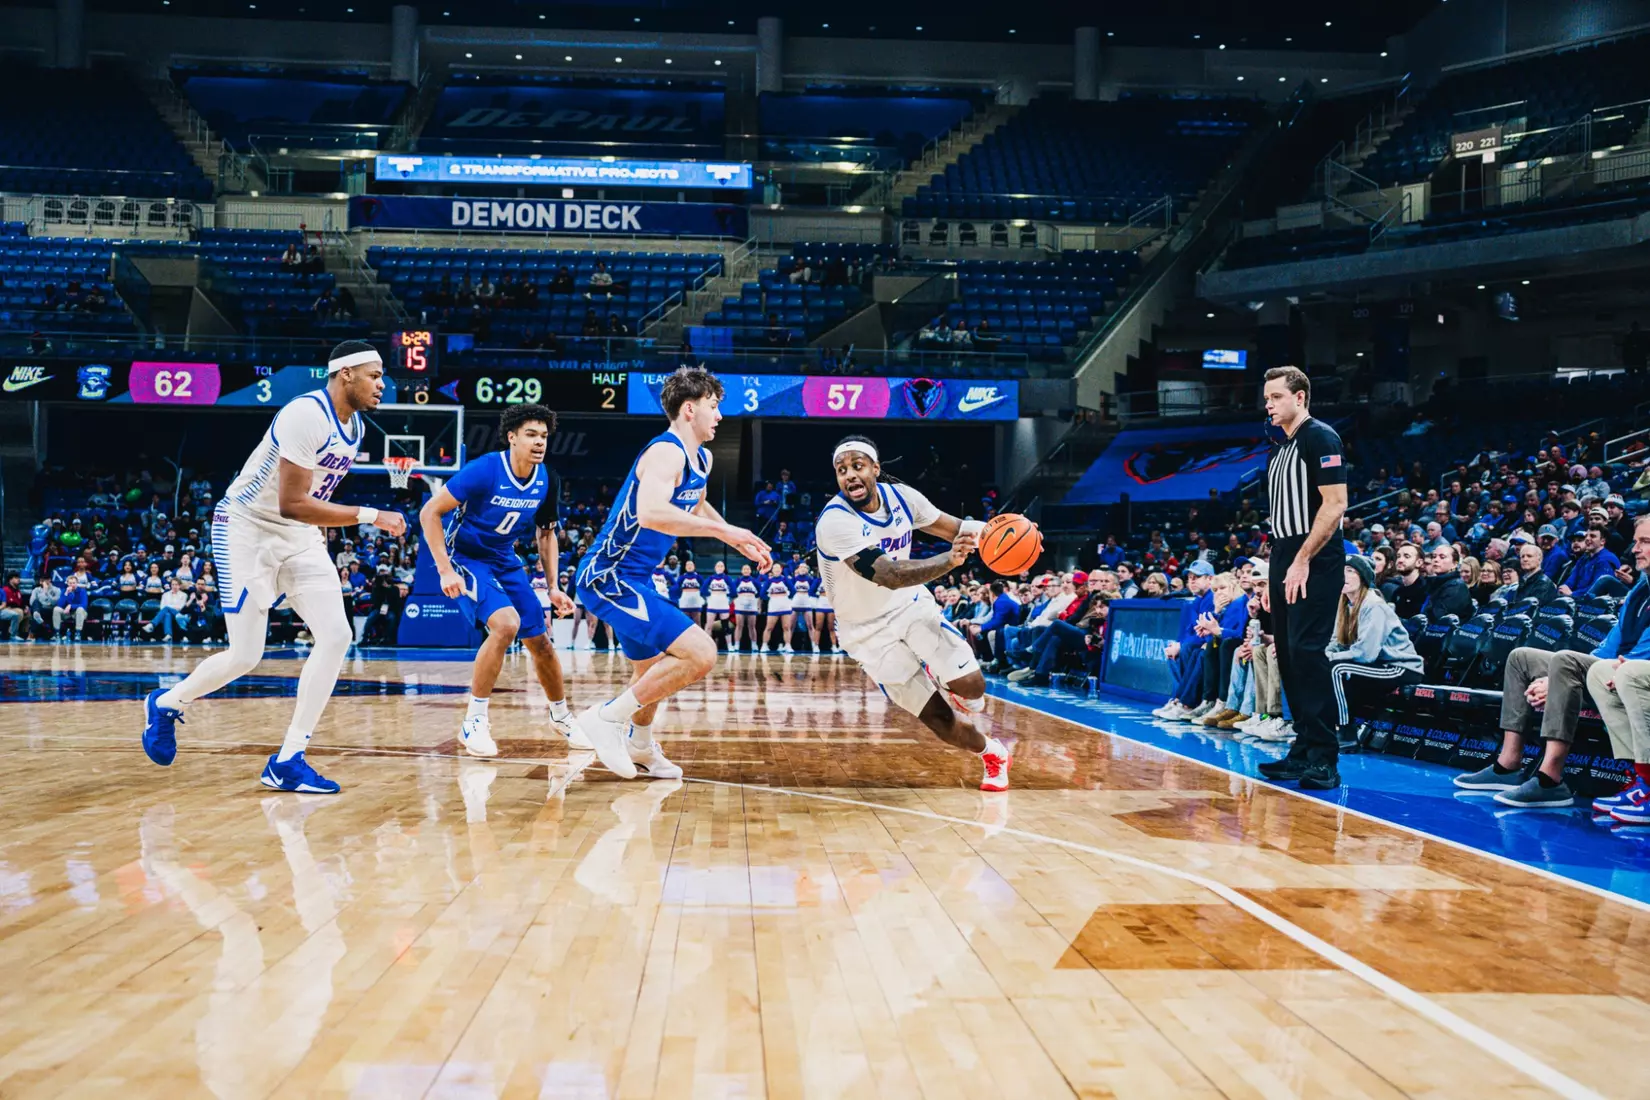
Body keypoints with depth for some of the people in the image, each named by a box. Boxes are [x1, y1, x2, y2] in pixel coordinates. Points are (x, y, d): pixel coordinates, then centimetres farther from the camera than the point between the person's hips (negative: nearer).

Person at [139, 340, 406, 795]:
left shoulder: (354, 425, 5)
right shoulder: (306, 415, -24)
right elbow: (291, 504, -28)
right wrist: (369, 516, -28)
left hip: (298, 536, 8)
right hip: (247, 529, -8)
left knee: (336, 636, -9)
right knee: (245, 657, -5)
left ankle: (287, 761, -4)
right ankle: (166, 703, 27)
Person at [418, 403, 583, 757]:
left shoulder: (547, 481, -6)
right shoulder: (484, 470, -24)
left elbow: (547, 534, 10)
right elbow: (430, 512, -21)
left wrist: (553, 587, 3)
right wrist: (445, 570, -26)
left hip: (505, 561, 6)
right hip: (466, 557, -6)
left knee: (539, 641, 7)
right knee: (506, 623, -28)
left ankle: (561, 716, 31)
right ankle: (474, 721, -17)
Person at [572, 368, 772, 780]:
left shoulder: (701, 459, 11)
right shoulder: (667, 452, -19)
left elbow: (697, 507, 34)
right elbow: (651, 513, -38)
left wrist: (742, 543, 27)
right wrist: (723, 530, -33)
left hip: (630, 579, 11)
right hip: (609, 577, -11)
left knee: (653, 670, 28)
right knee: (700, 654, -20)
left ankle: (640, 746, 51)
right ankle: (607, 718, -11)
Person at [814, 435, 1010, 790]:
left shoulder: (901, 496, -9)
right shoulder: (834, 521, -27)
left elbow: (956, 528, 3)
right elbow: (889, 576, -37)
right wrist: (949, 560, -51)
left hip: (912, 605, 4)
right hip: (870, 631, -4)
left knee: (971, 687, -12)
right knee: (938, 718, -4)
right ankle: (991, 752, 26)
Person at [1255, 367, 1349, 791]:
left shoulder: (1320, 437, -9)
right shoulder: (1281, 447, 18)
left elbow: (1335, 504, -16)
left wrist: (1303, 560, -19)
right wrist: (1280, 561, 13)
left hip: (1314, 564, -9)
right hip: (1284, 559, 9)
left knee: (1306, 651, -14)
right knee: (1288, 655, 8)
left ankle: (1323, 758, -10)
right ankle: (1303, 748, 14)